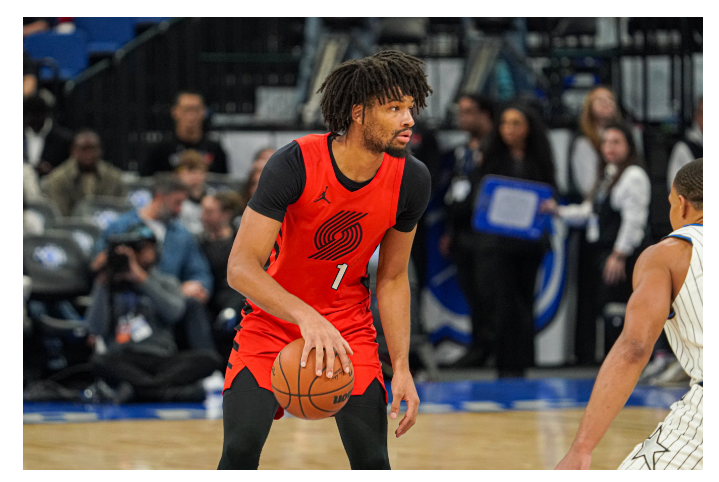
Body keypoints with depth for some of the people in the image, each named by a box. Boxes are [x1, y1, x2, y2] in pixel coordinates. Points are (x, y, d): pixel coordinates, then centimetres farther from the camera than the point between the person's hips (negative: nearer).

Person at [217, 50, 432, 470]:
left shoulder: (412, 180, -13)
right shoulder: (295, 164, -26)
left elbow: (392, 279, 1)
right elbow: (241, 267, -30)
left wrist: (402, 369, -7)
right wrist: (306, 316, -46)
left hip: (349, 328, 3)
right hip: (274, 322, -3)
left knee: (372, 460, -9)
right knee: (240, 449, -17)